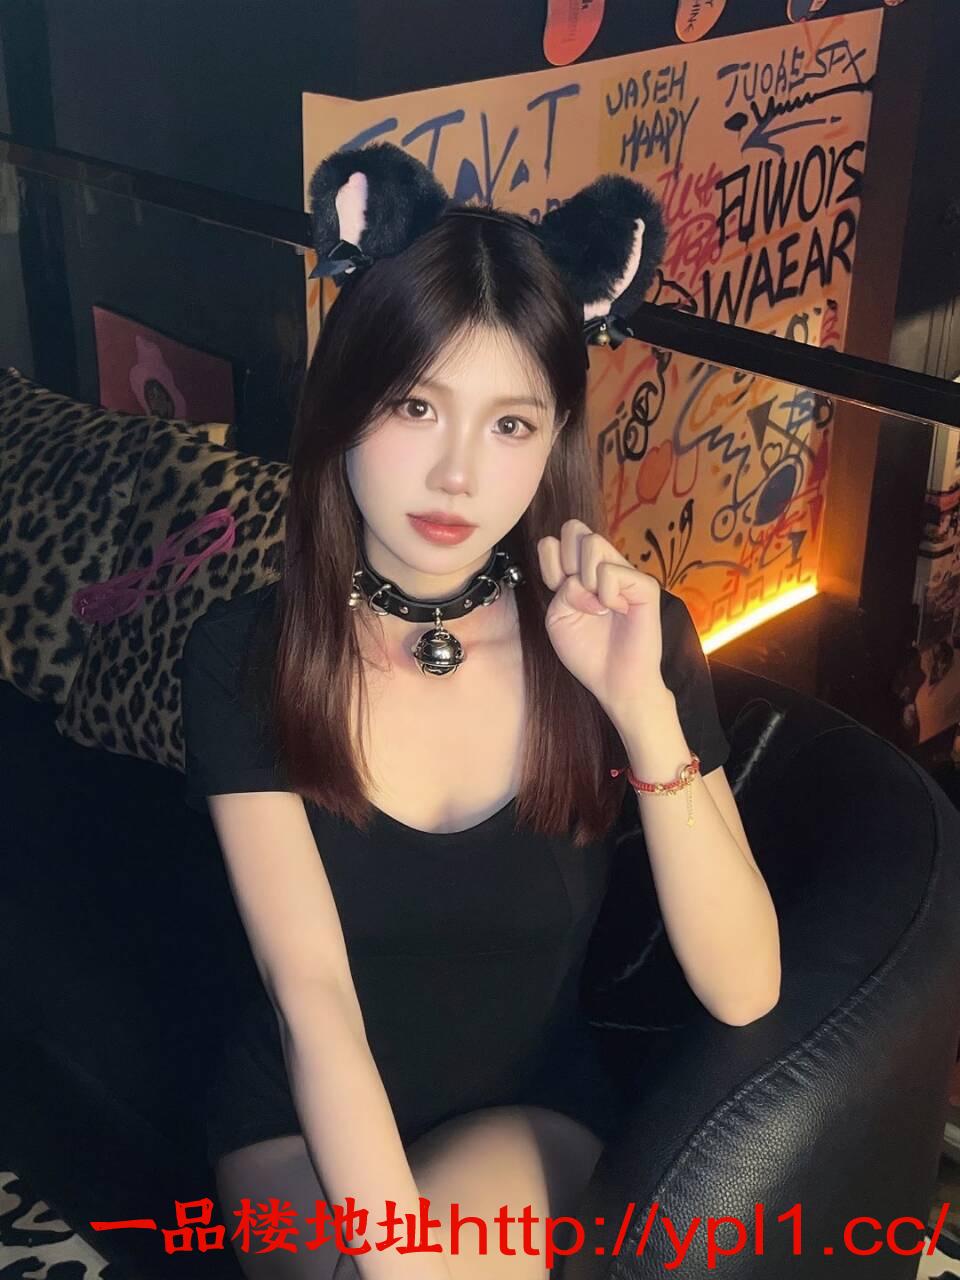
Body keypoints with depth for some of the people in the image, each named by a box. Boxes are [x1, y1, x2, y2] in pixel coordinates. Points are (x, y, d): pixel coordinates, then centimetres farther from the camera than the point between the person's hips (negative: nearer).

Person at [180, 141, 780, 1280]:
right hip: (306, 1126, 0)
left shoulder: (628, 635, -13)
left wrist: (643, 710, -30)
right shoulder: (242, 659, -14)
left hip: (533, 1110, 0)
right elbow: (312, 996, -19)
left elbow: (742, 992, -17)